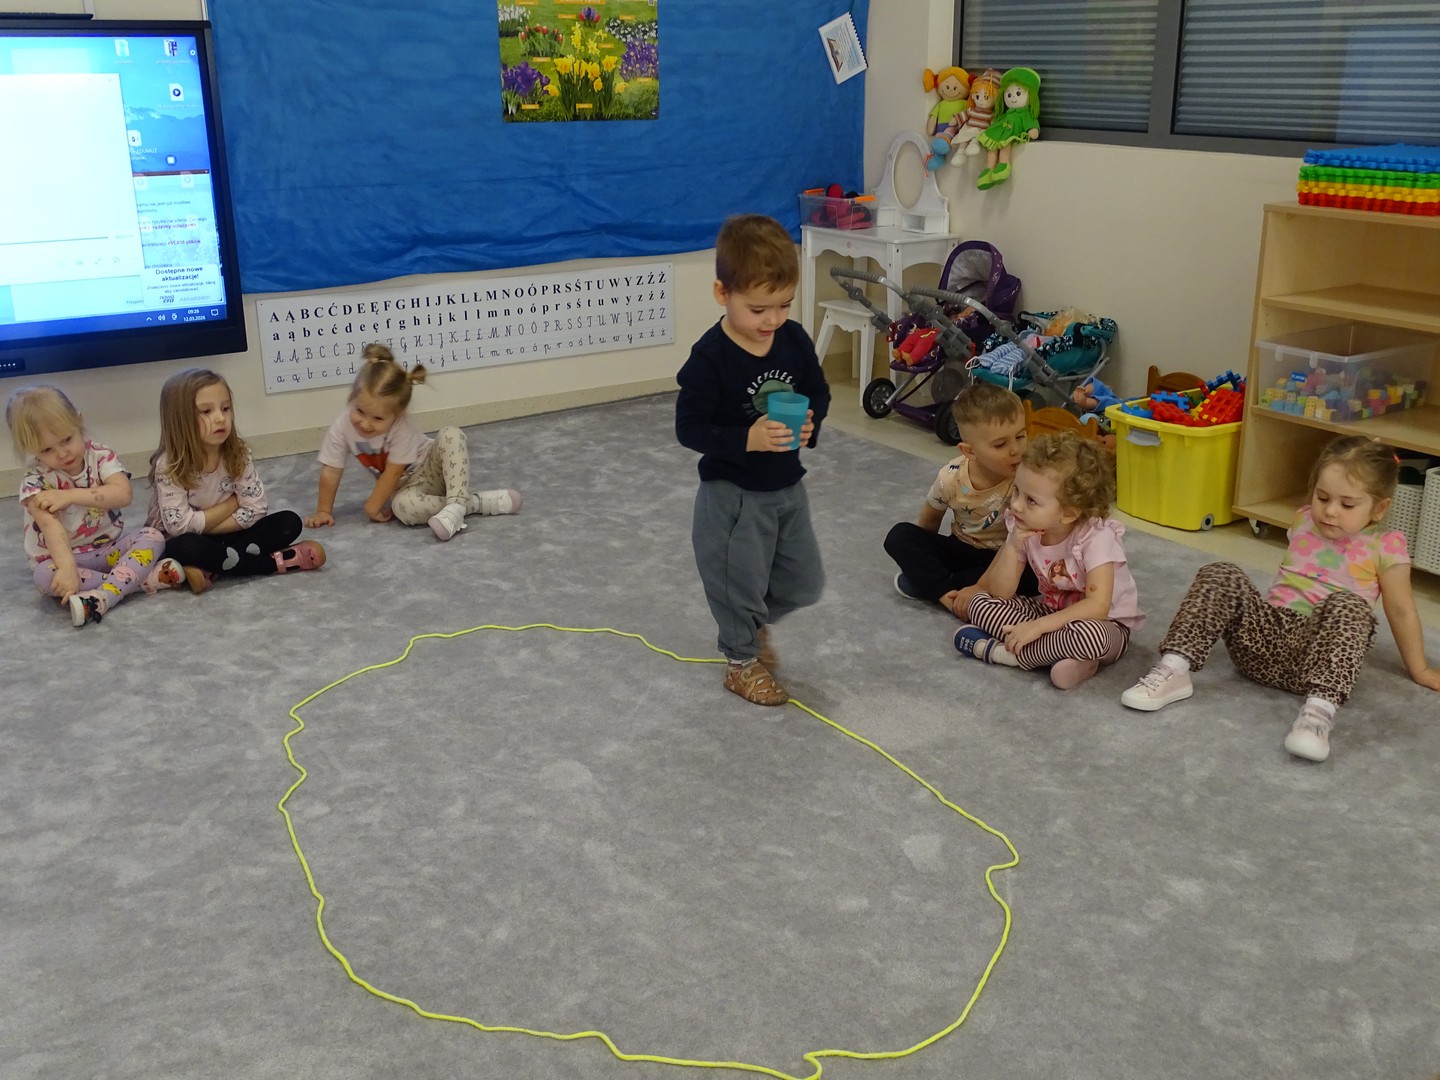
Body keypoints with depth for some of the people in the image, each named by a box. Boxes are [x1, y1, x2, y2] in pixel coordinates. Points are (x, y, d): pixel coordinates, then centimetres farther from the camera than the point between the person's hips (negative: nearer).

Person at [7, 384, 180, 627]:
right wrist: (67, 567, -44)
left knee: (153, 538, -22)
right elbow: (50, 526, -30)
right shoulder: (35, 481, -16)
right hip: (64, 554, -2)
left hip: (110, 546, 3)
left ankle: (102, 597, -40)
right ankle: (143, 577, -32)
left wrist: (71, 496, -28)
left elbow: (124, 494, -24)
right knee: (45, 577, -34)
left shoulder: (101, 456, -8)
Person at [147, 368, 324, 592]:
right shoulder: (169, 466, -20)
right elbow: (179, 525, -26)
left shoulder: (238, 454, -10)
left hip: (223, 539, 4)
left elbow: (255, 509, -12)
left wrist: (202, 527, -19)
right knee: (185, 549, -39)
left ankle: (211, 569, -22)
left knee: (289, 523, -14)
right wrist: (233, 503, -17)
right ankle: (276, 561, -23)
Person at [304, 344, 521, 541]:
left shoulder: (402, 427, -28)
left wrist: (372, 507, -18)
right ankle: (473, 502, -27)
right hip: (408, 485, 2)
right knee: (402, 505, -35)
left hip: (431, 467, -2)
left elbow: (393, 472, -23)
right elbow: (330, 472, -9)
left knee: (451, 435, -31)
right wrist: (324, 511, -5)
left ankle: (456, 504, -39)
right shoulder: (341, 428, -20)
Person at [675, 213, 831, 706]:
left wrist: (810, 422, -14)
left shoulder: (794, 340, -6)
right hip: (732, 494, -5)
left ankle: (754, 621, 45)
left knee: (804, 582, 16)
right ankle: (742, 660, 34)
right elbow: (689, 428, -18)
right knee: (739, 582, 9)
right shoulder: (710, 357, -21)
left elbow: (819, 392, 7)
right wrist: (747, 439, -30)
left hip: (787, 487, 6)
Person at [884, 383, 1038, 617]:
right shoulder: (951, 478, -20)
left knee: (1034, 573, -35)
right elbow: (929, 521, 3)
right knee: (900, 536, -18)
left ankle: (930, 583, -26)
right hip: (962, 549, 2)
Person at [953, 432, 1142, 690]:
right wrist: (1012, 548, -25)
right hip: (1051, 610, 6)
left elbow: (1097, 607, -32)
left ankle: (1004, 652, -22)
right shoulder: (1025, 530, -10)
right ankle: (1059, 655, -24)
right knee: (979, 602, -13)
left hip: (1106, 623, -5)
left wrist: (1038, 626, -35)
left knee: (1090, 635, -42)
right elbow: (1000, 594, -11)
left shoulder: (1097, 537, -25)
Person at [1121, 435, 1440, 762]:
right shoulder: (1303, 521, 11)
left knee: (1349, 606, -34)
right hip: (1265, 634, 4)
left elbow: (1401, 610, 7)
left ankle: (1320, 708, -49)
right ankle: (1174, 671, -30)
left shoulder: (1385, 547, -1)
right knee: (1220, 576, -20)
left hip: (1315, 653, -4)